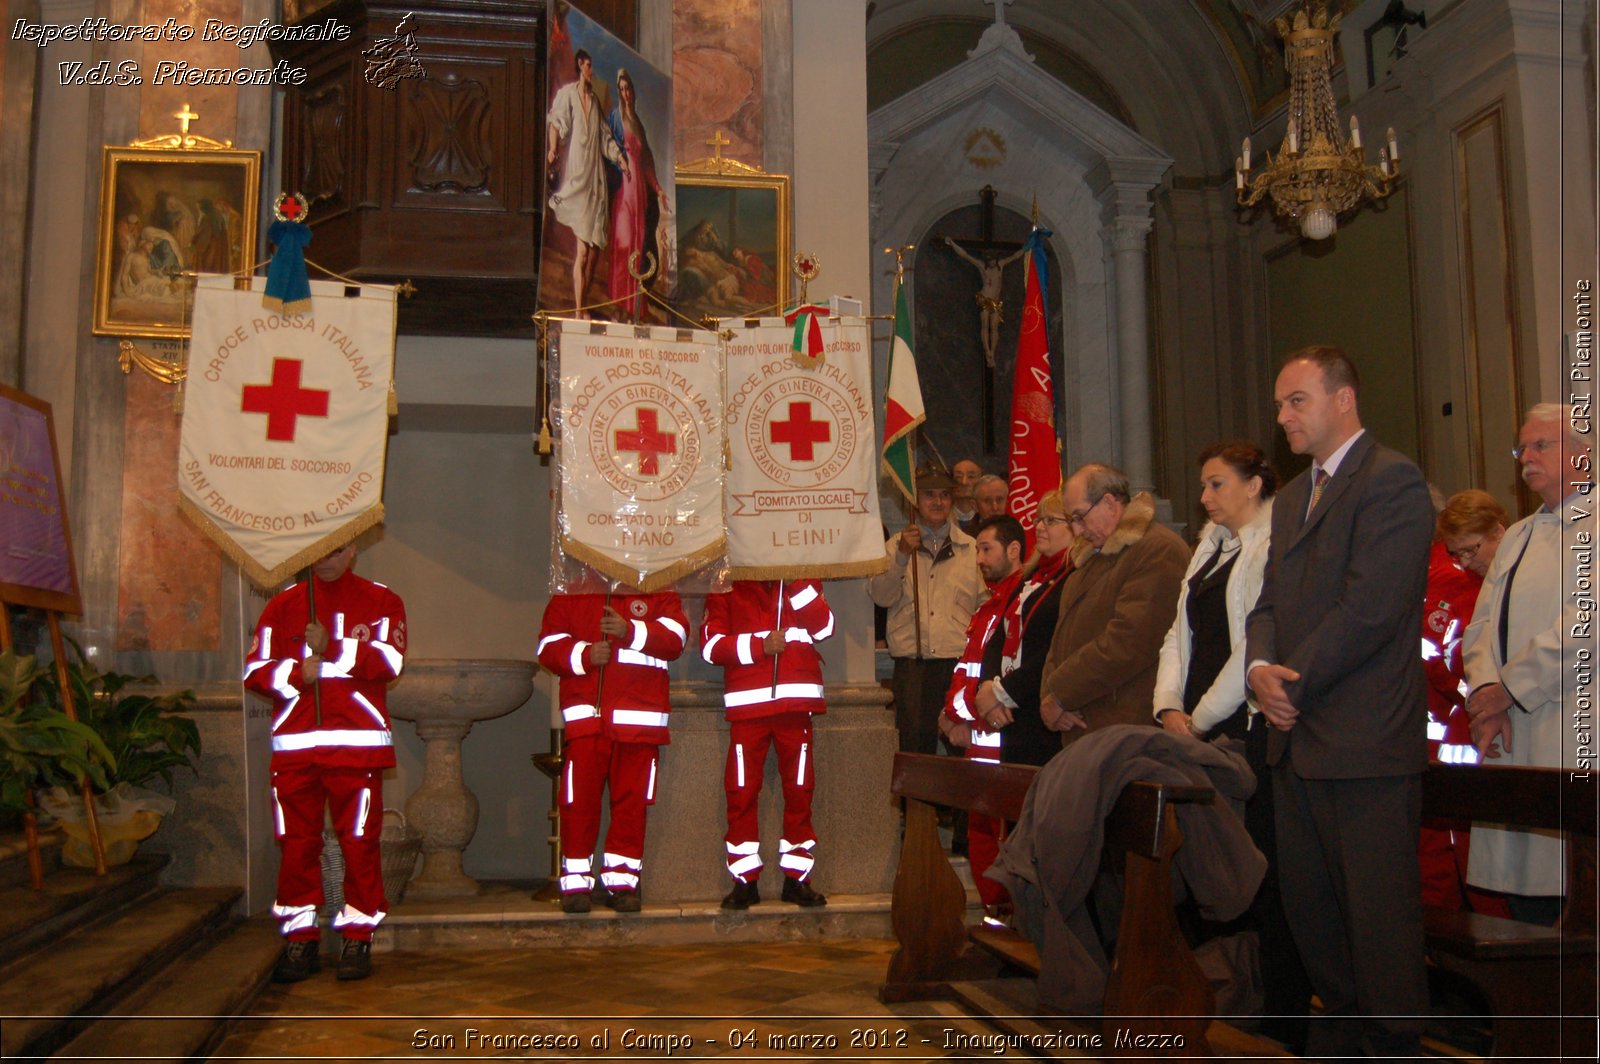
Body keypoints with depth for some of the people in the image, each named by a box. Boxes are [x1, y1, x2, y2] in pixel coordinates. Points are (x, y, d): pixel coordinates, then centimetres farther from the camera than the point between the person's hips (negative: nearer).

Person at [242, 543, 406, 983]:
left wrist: (330, 649, -10)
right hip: (293, 744, 2)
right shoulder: (283, 604, 14)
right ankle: (301, 940, 14)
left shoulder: (381, 601, 8)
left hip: (358, 744, -2)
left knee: (359, 841, -1)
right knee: (296, 844, 4)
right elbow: (255, 670, 6)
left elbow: (388, 661, -8)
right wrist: (299, 672, -10)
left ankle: (358, 939, 8)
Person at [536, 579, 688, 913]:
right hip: (585, 717, 0)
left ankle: (622, 882, 11)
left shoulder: (658, 593, 12)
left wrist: (631, 630, -19)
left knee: (632, 801, 2)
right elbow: (548, 645, 6)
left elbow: (676, 635, -4)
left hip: (639, 720, 0)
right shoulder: (570, 593, 13)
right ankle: (576, 883, 6)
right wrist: (583, 655, -13)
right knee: (579, 800, -3)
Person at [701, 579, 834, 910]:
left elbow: (824, 627, -3)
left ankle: (797, 878, 13)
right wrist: (759, 646, -13)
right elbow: (711, 645, -2)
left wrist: (796, 584, -11)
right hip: (747, 704, -1)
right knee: (741, 792, -2)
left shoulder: (805, 579, 13)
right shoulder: (726, 585, 8)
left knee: (799, 790, 3)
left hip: (797, 700, 1)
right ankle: (745, 880, 8)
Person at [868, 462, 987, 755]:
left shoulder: (971, 548, 12)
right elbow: (880, 596, -3)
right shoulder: (896, 545, 10)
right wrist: (902, 556, -15)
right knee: (915, 745, -1)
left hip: (959, 661, 1)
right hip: (912, 664, 0)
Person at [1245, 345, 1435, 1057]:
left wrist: (1295, 681, -13)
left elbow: (1371, 608, -18)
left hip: (1366, 739, -8)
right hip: (1297, 735, 9)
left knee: (1379, 907, 0)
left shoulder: (1392, 482, -9)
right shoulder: (1291, 498, 19)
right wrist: (1261, 668, -3)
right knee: (1308, 899, 14)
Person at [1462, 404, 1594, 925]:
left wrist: (1511, 688, -11)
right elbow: (1481, 627, 14)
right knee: (1526, 895, 7)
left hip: (1578, 744, -7)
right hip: (1512, 742, 7)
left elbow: (1586, 622, -15)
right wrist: (1484, 690, -4)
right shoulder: (1516, 536, 24)